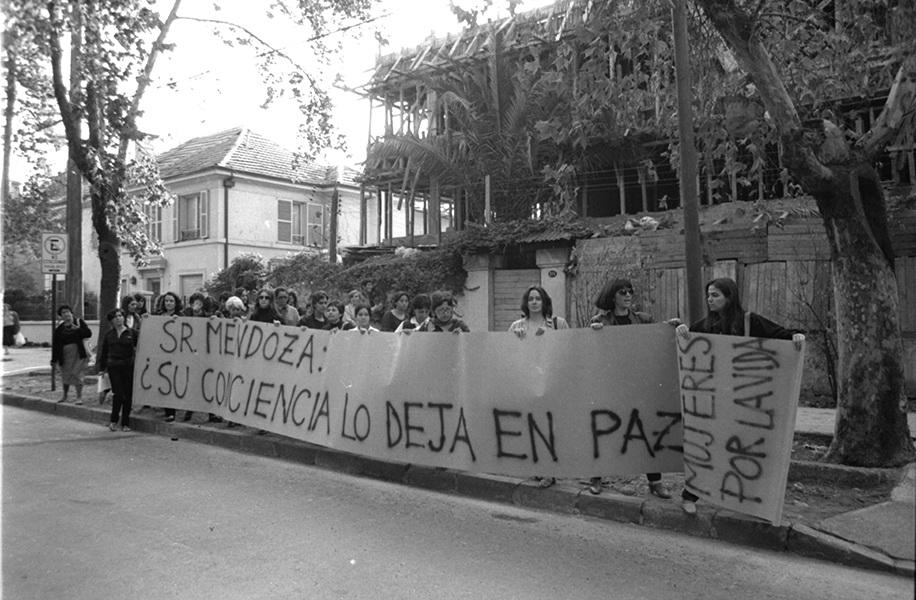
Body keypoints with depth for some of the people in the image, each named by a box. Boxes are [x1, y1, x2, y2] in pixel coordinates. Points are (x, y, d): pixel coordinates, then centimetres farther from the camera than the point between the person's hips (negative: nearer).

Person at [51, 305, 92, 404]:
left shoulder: (79, 322, -1)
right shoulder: (59, 328, 0)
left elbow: (88, 333, -7)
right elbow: (55, 344, 2)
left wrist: (78, 329, -22)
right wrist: (54, 359, 0)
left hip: (78, 354, -2)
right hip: (65, 355, 2)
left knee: (77, 375, -6)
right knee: (65, 375, 15)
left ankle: (79, 397, 3)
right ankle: (64, 395, 34)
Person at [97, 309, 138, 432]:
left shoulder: (131, 333, 2)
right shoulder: (108, 334, 8)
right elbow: (103, 352, 13)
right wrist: (102, 368, 12)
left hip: (128, 367, 0)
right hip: (113, 367, 0)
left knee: (128, 396, 3)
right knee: (118, 394, -8)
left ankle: (125, 423, 15)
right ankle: (113, 421, 10)